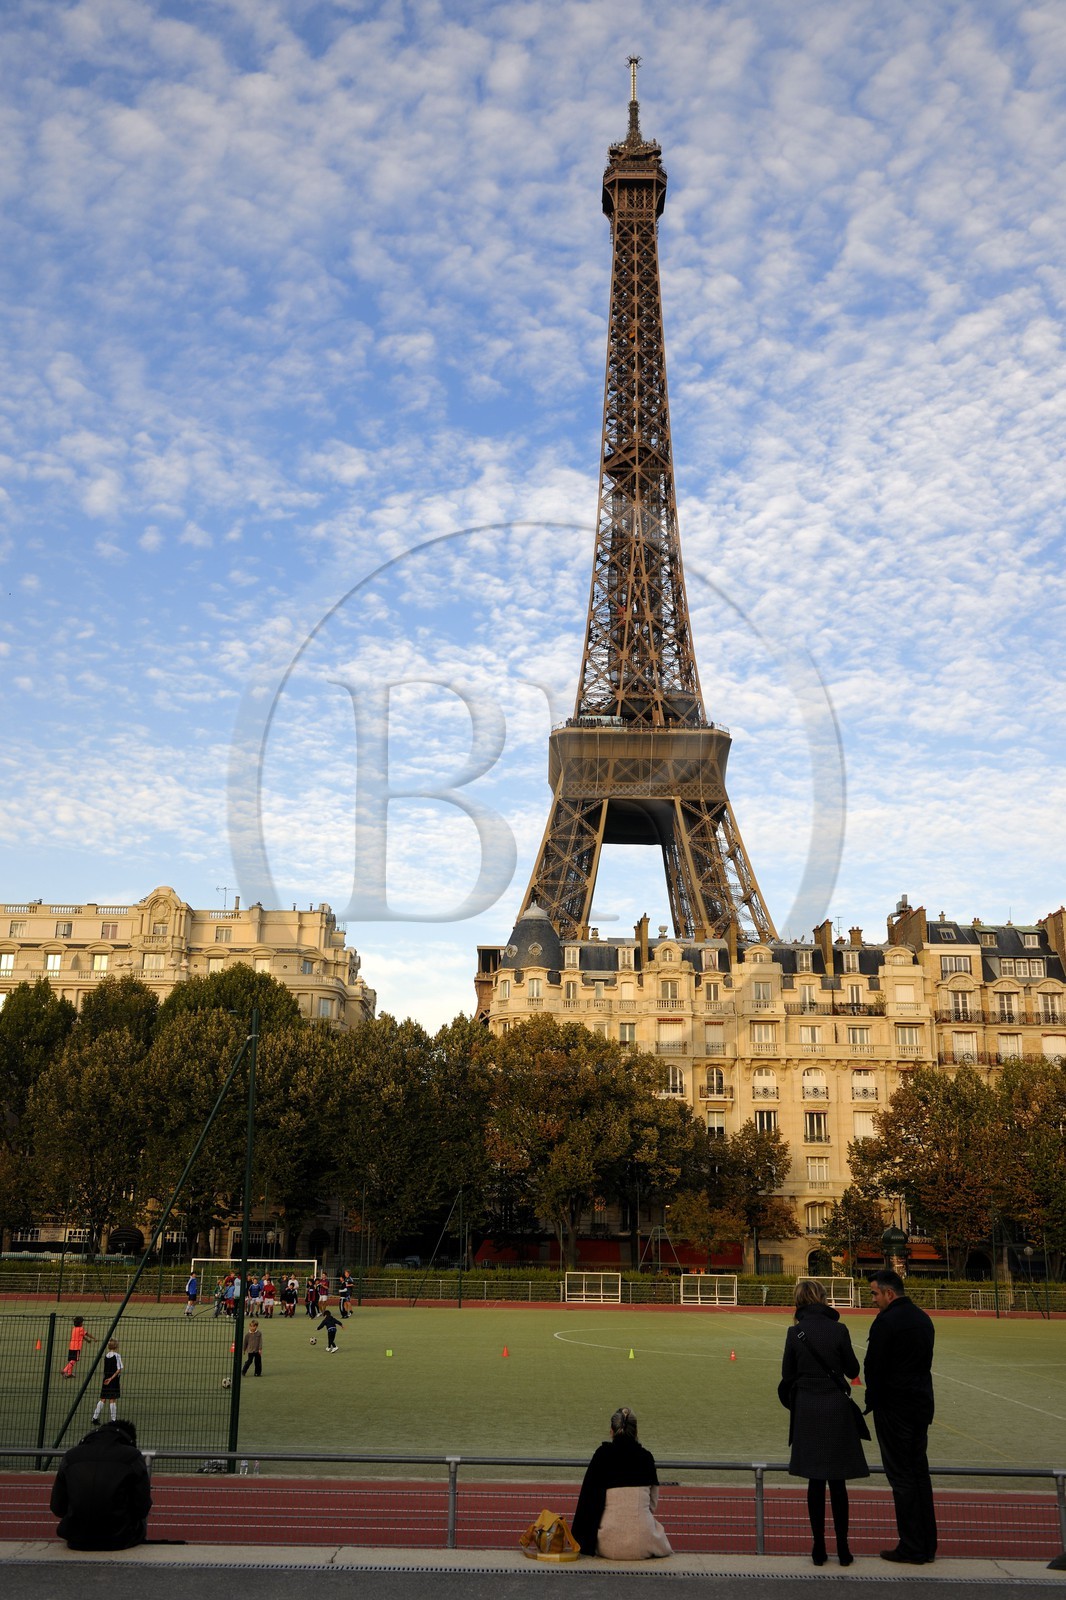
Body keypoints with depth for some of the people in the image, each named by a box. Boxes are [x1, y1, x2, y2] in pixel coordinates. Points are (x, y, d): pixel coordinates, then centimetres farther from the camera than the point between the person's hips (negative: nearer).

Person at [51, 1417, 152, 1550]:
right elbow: (142, 1508, -3)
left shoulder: (71, 1456, 3)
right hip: (119, 1541, -2)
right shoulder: (133, 1457, -5)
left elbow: (57, 1508, 8)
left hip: (77, 1542, 3)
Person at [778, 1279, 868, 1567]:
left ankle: (819, 1548, 13)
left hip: (807, 1409, 1)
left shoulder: (795, 1332, -5)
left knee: (815, 1480, 9)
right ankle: (843, 1549, 12)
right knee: (837, 1481, 7)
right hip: (836, 1407, -1)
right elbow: (853, 1370, 0)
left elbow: (788, 1374, 2)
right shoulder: (839, 1330, -9)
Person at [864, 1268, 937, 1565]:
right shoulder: (923, 1319, 9)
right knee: (920, 1473, 14)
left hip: (894, 1407, -8)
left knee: (902, 1477, 0)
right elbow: (925, 1361, 13)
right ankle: (927, 1546, 20)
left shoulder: (886, 1321, -17)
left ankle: (912, 1549, 5)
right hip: (922, 1404, 8)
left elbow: (874, 1367, -15)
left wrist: (872, 1402, -1)